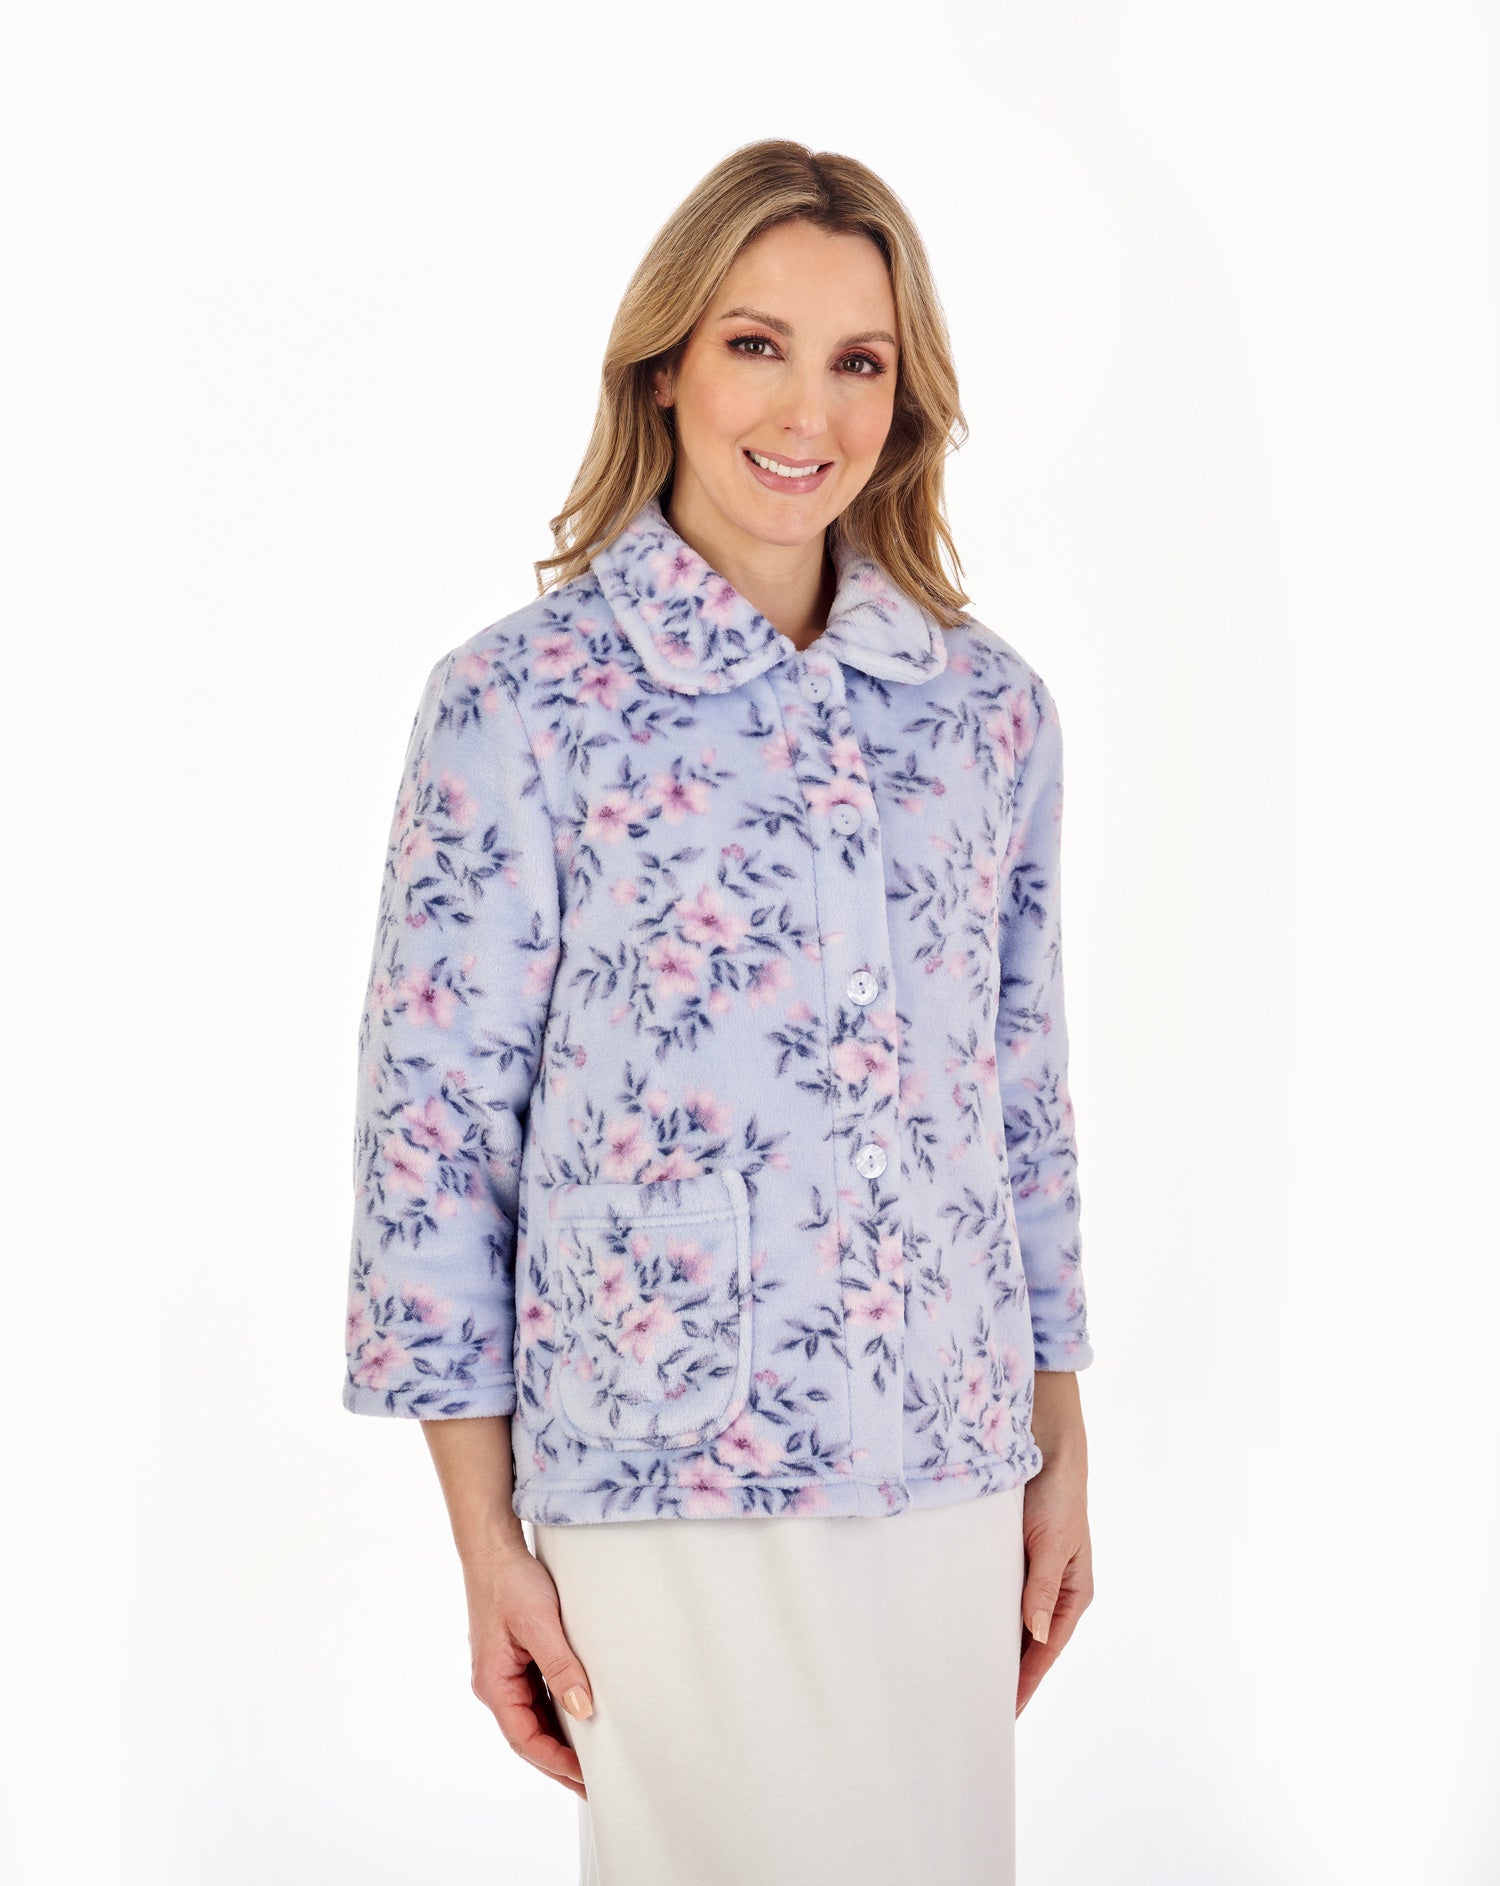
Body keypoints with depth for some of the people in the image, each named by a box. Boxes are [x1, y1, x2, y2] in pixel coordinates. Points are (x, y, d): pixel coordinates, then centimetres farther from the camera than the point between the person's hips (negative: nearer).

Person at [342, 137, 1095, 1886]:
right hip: (672, 1482, -4)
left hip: (954, 1475, 4)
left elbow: (1025, 1092, 12)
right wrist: (484, 1536, -6)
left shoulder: (989, 704, 6)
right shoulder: (519, 697, -7)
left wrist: (1059, 1447, 12)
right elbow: (434, 1118, -6)